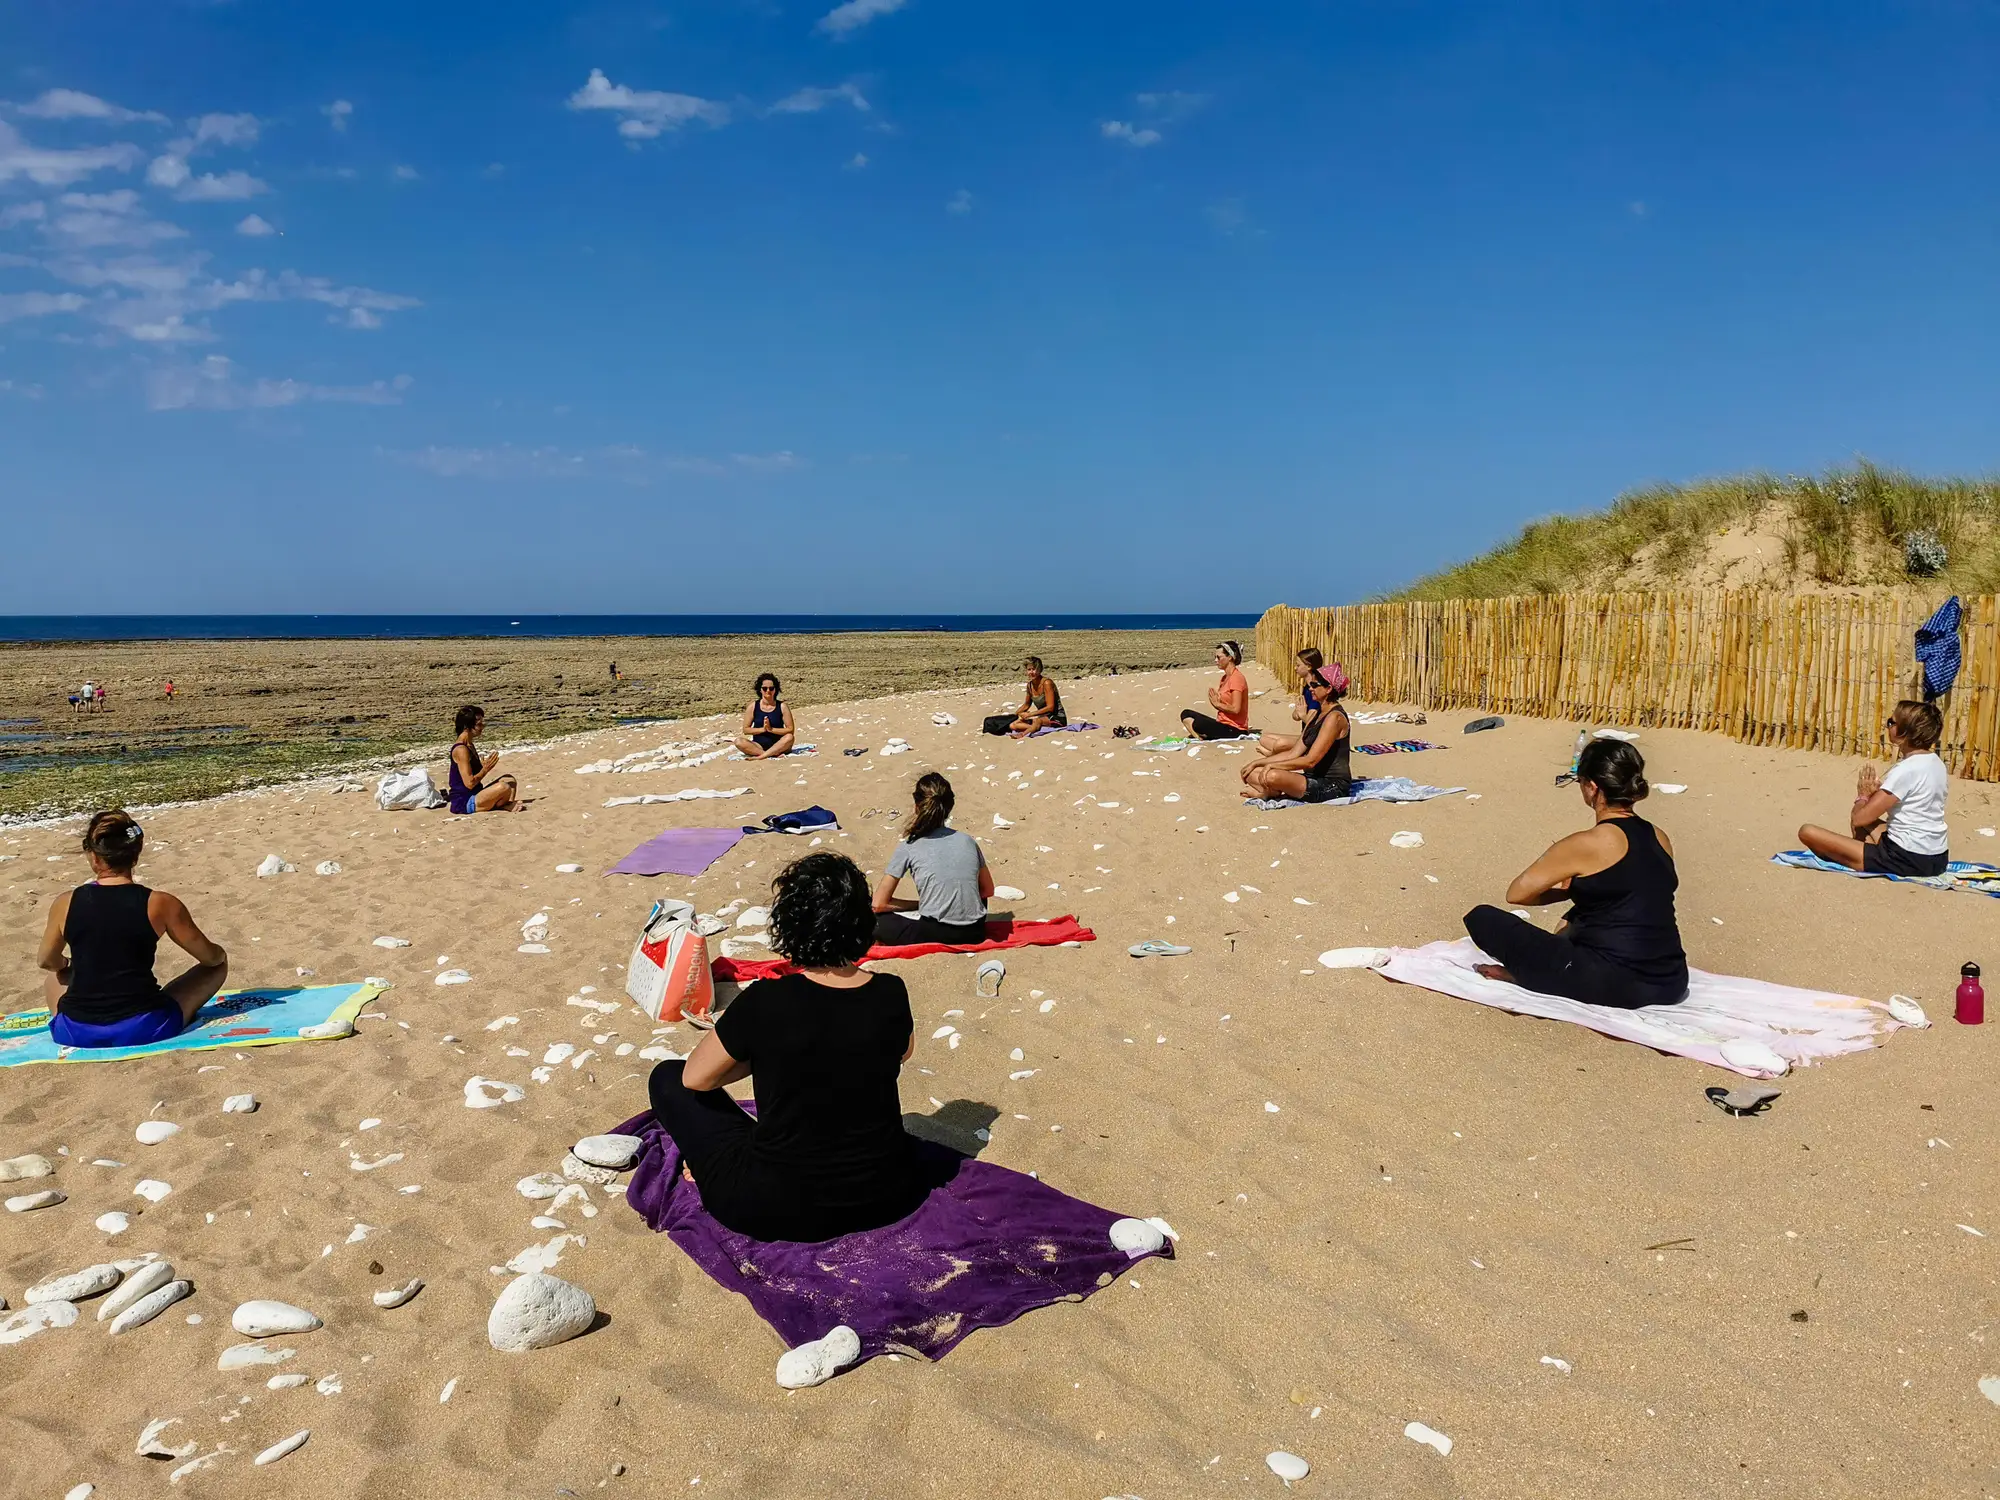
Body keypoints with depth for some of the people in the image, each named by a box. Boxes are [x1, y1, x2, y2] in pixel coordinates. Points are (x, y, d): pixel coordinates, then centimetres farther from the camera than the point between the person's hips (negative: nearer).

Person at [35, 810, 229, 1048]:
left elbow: (46, 961, 16)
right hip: (143, 1029, -2)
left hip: (75, 1032, 2)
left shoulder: (66, 903, -2)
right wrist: (218, 954, 26)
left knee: (54, 980, 37)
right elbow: (211, 957, 2)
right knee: (219, 964, 16)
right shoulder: (160, 904, -9)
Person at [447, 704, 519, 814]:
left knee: (509, 780, 15)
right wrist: (486, 769, -15)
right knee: (503, 787, -30)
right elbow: (469, 783, -21)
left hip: (475, 796, 11)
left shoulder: (470, 746, 13)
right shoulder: (460, 750, -17)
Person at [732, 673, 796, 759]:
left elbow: (791, 730, -5)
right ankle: (774, 755, -32)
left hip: (777, 746, -1)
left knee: (789, 737, -31)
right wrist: (762, 729, -13)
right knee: (739, 741, -26)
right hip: (758, 746, 1)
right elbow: (746, 730, 2)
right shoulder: (753, 706, 3)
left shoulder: (782, 706, 0)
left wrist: (771, 729, -16)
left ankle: (761, 756, -34)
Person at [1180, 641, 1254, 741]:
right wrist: (1213, 699, -8)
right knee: (1186, 714, 4)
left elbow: (1235, 709, -22)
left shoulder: (1236, 678, -15)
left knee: (1192, 724, -25)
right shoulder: (1225, 677, 16)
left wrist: (1217, 703, -9)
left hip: (1234, 730, -10)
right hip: (1223, 724, 10)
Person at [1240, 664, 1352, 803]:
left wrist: (1272, 765, -16)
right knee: (1251, 774, 4)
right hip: (1315, 779, 9)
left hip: (1332, 785, -9)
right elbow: (1294, 754, 13)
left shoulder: (1335, 717, -16)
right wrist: (1257, 763, 7)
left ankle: (1267, 792, -2)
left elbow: (1310, 761, -22)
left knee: (1273, 776, -31)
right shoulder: (1318, 714, 15)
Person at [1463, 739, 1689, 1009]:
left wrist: (1567, 890, 12)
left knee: (1481, 918, -2)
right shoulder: (1660, 839, 7)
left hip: (1612, 986, -8)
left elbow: (1516, 893, -4)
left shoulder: (1587, 844, -13)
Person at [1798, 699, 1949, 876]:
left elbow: (1858, 818, -20)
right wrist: (1878, 791, 4)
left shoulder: (1906, 770, -20)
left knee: (1808, 831, -13)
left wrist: (1863, 796, 1)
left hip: (1907, 859, -10)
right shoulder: (1936, 763, 7)